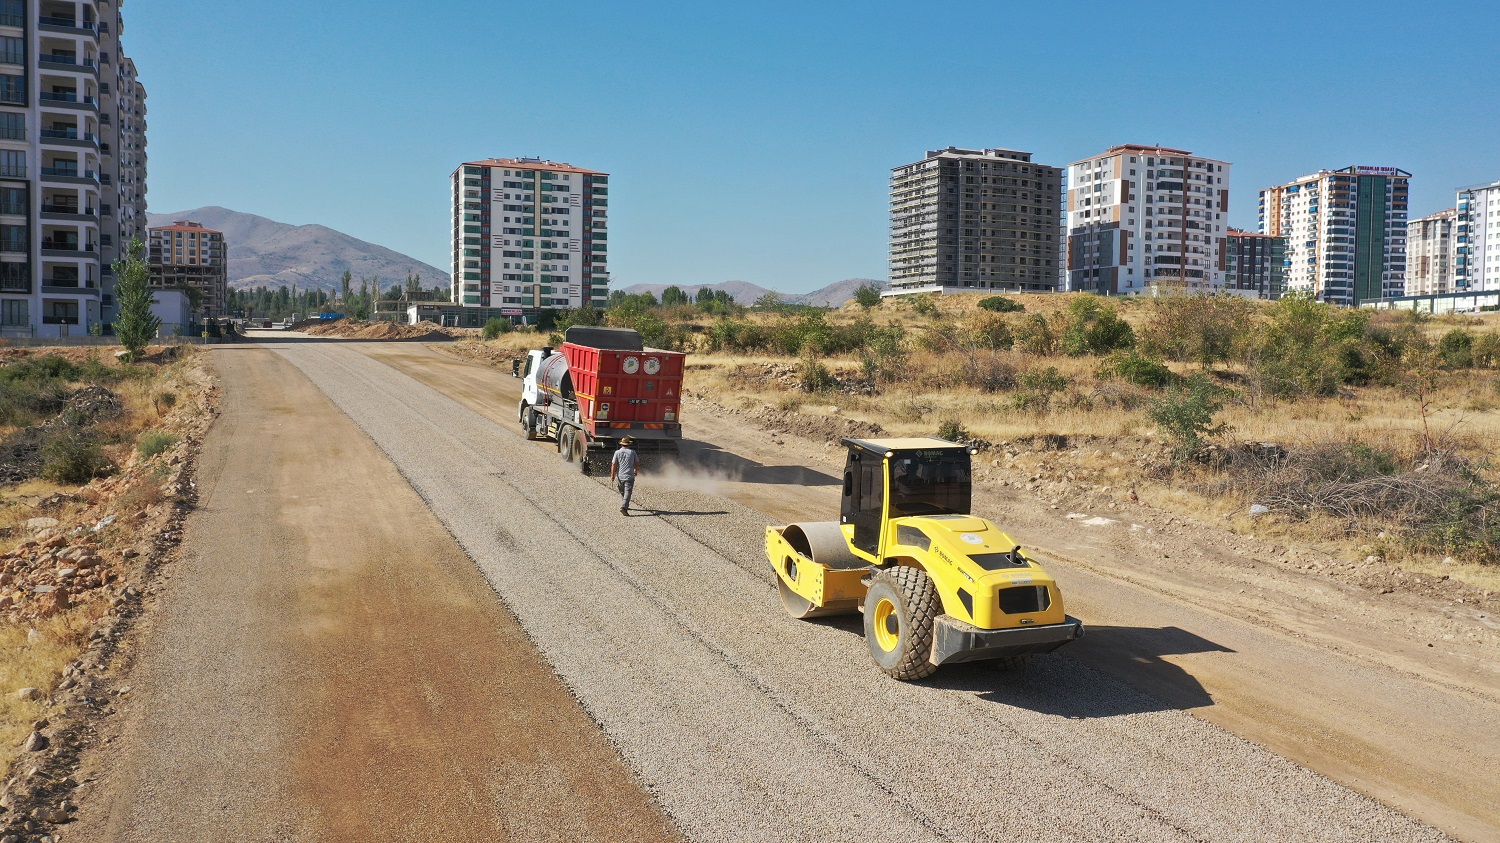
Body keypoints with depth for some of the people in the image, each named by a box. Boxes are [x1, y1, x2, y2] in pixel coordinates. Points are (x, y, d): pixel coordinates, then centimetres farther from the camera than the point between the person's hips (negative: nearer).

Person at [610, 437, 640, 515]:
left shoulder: (617, 452, -1)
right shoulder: (632, 452, 0)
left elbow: (614, 465, -6)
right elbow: (637, 463, 9)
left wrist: (613, 475, 1)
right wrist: (635, 470, 27)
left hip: (620, 476, 2)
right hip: (629, 476, -2)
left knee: (622, 492, 19)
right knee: (627, 492, -8)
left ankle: (625, 506, 31)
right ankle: (623, 507, -24)